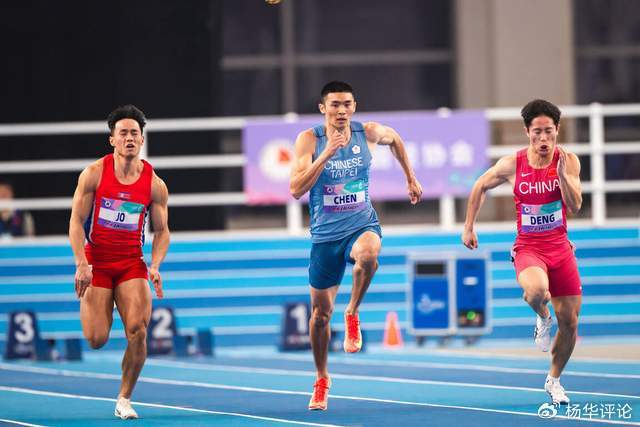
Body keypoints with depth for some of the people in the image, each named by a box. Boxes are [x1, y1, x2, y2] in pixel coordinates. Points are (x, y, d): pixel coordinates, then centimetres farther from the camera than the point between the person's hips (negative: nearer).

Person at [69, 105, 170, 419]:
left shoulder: (155, 185, -1)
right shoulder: (94, 174, -6)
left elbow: (162, 231, 6)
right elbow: (76, 221, -6)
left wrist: (155, 267, -10)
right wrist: (81, 264, -16)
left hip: (131, 264, 1)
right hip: (96, 262, -1)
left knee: (138, 332, -17)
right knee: (97, 340, -7)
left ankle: (124, 399, 2)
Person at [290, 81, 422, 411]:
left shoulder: (369, 133, -4)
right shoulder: (309, 140, -10)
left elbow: (395, 139, 20)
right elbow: (296, 190, -20)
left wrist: (411, 179, 23)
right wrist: (326, 154, -27)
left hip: (362, 225, 0)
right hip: (325, 234, 0)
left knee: (367, 255, -39)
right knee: (320, 312, 9)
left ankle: (353, 314, -13)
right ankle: (321, 379, 31)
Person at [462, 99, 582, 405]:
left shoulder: (568, 161, -6)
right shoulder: (512, 165, -8)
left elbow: (575, 206, -13)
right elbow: (480, 187, 9)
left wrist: (562, 173, -27)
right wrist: (469, 227, 9)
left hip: (560, 247, 2)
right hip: (528, 248, -2)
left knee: (570, 322, 2)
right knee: (536, 291, -36)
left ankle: (554, 379, 26)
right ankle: (543, 319, 1)